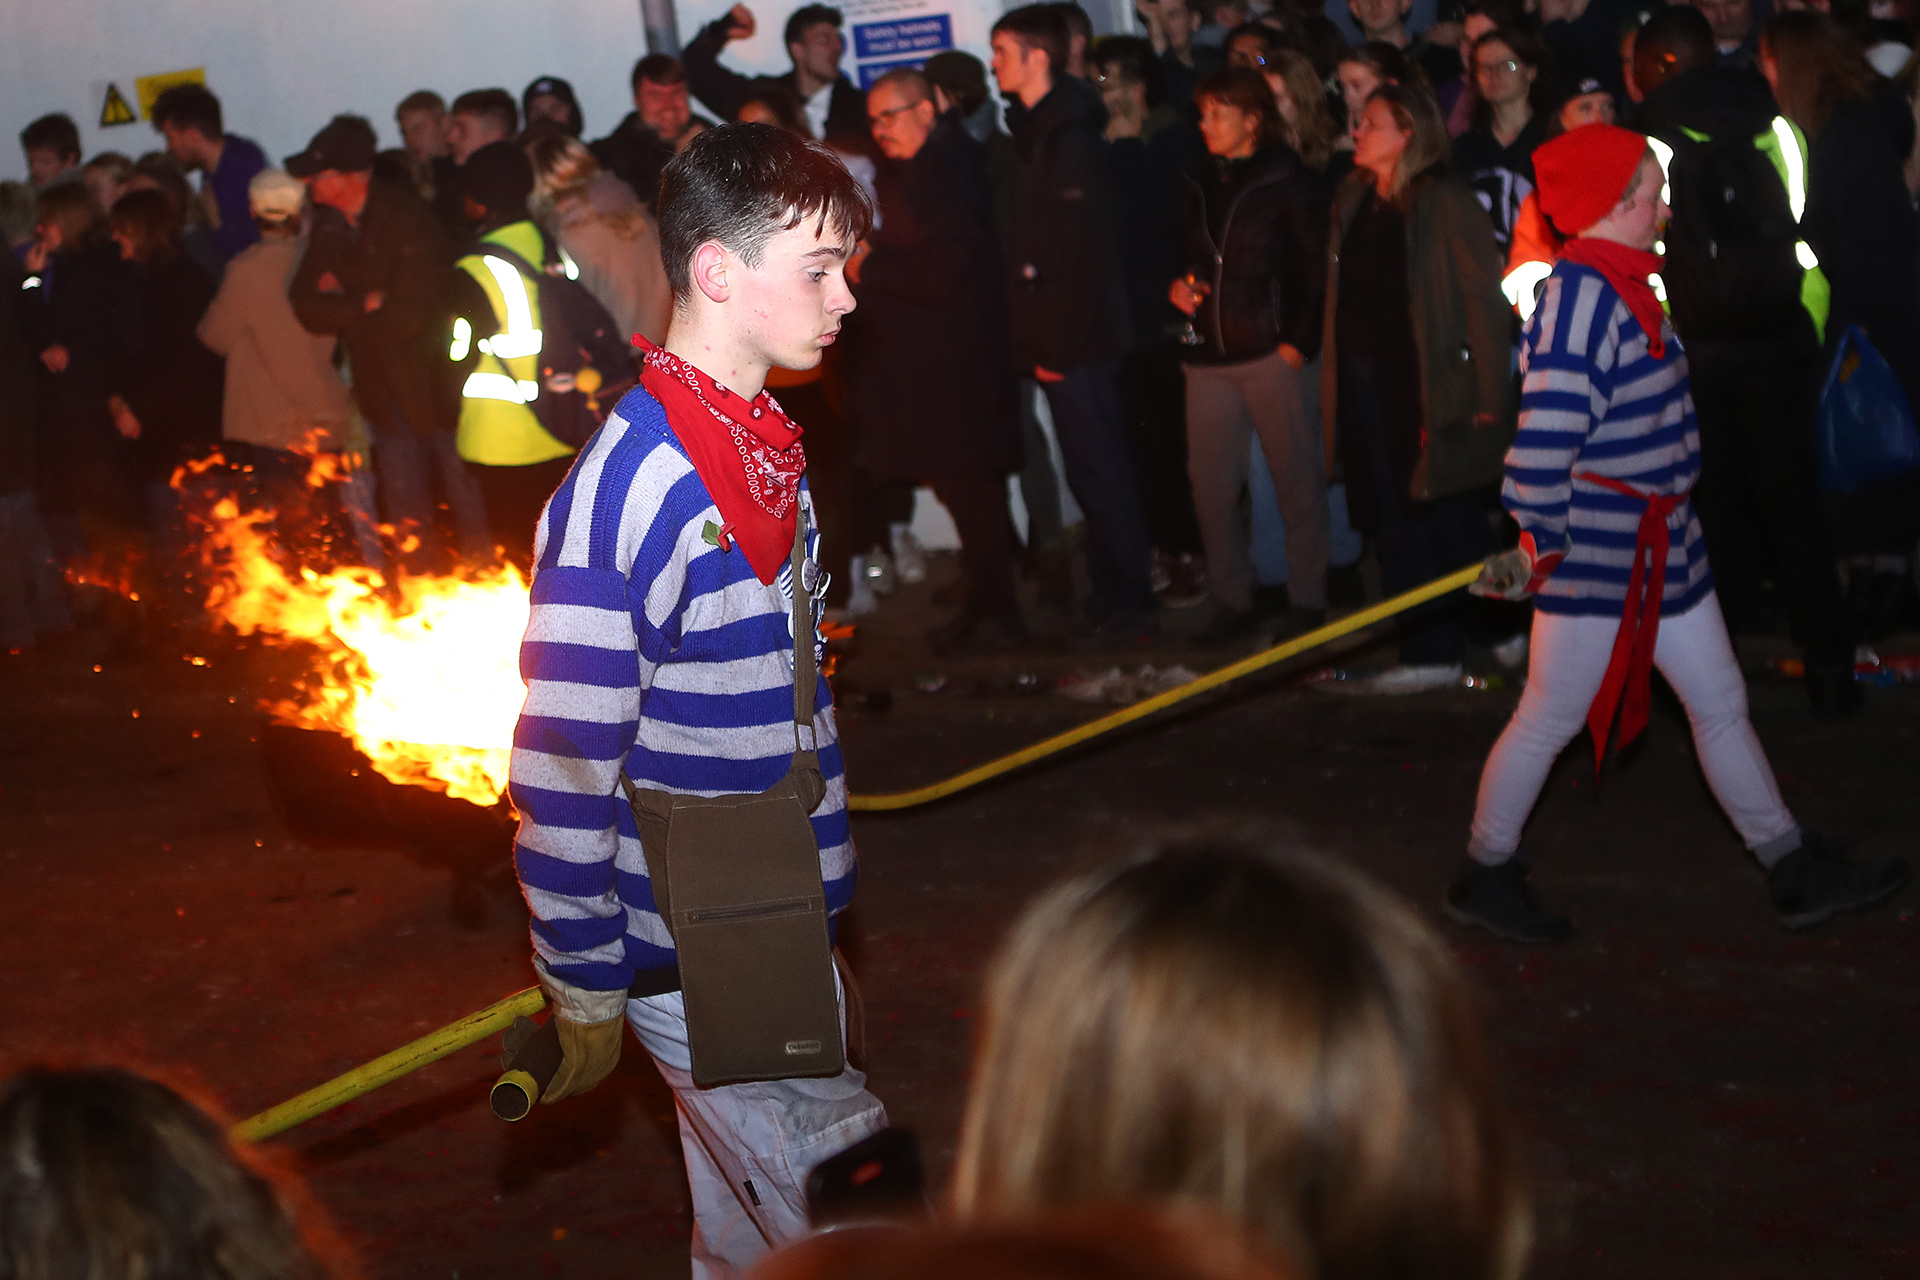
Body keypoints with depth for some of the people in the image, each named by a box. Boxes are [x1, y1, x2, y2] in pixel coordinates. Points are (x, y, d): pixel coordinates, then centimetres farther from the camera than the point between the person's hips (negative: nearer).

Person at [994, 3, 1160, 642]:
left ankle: (1127, 604, 6)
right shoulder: (1036, 132, 13)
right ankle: (1111, 596, 22)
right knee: (1092, 471, 14)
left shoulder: (1070, 136, -15)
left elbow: (1085, 252, -20)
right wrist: (1038, 341, 11)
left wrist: (1058, 347, -18)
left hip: (1078, 340, -9)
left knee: (1099, 471, -2)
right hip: (1058, 341, 9)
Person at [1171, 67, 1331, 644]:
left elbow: (1315, 268, -6)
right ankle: (1232, 601, 16)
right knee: (1211, 487, 5)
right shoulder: (1196, 185, 14)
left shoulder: (1287, 182, -3)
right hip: (1209, 356, 6)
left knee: (1298, 482, 1)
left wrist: (1299, 342, -14)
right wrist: (1177, 287, 1)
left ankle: (1307, 599, 11)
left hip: (1271, 352, -5)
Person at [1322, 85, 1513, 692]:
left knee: (1451, 521, 2)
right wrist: (1335, 383, 8)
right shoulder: (1353, 202, 11)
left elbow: (1484, 299, -12)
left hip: (1431, 386, -6)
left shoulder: (1444, 203, -10)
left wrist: (1489, 394, -15)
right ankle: (1430, 649, 13)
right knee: (1396, 523, 6)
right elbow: (1344, 297, 12)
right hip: (1368, 385, 6)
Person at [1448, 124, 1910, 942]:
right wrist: (1539, 539, -23)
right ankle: (1484, 878, 19)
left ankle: (1795, 873, 22)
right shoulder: (1581, 293, -22)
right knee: (1551, 718, 3)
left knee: (1721, 702, 14)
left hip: (1659, 548, 10)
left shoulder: (1621, 287, 11)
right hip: (1592, 556, -10)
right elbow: (1547, 429, -27)